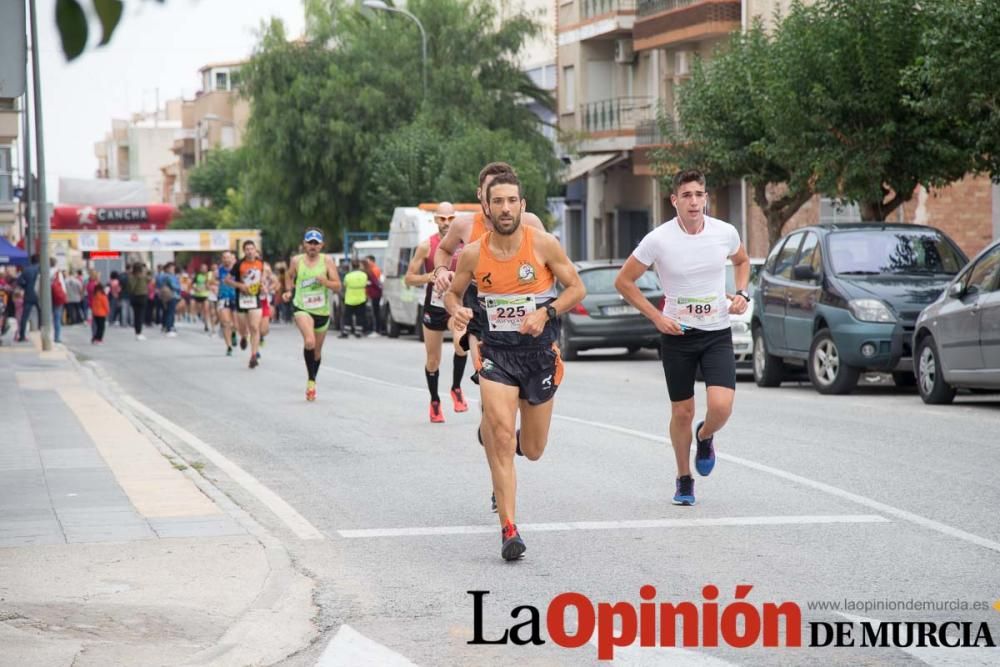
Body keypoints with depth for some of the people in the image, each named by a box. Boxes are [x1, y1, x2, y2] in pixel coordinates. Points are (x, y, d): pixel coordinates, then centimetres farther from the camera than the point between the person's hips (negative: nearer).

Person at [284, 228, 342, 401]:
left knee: (317, 350, 15)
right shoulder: (297, 261, 1)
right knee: (309, 341, -29)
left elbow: (338, 286, -5)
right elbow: (289, 275, 23)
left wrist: (326, 282, -24)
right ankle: (311, 380, -20)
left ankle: (312, 381, 37)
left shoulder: (327, 261, -3)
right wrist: (289, 291, 8)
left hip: (322, 311, 2)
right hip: (302, 308, -2)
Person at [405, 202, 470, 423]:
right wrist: (429, 277, -20)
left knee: (461, 343, -28)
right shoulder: (426, 246, -5)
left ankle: (456, 388, -6)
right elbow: (409, 279, -2)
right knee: (433, 360, 8)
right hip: (434, 307, 1)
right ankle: (434, 402, 29)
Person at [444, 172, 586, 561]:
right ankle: (509, 530, -16)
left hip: (539, 353, 1)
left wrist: (546, 313, -18)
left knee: (532, 450, 12)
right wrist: (456, 310, -13)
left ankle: (494, 434, 50)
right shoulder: (473, 254, -6)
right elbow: (453, 293, 10)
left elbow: (577, 289, -2)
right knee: (501, 436, -19)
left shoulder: (543, 245, -9)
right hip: (496, 353, -1)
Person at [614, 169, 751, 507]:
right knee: (682, 412, 6)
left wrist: (741, 293, 2)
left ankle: (705, 436, 20)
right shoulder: (658, 240, -12)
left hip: (717, 332, 1)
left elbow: (742, 261, 20)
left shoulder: (725, 233, -5)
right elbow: (623, 281, -2)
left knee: (721, 406, -16)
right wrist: (657, 317, -8)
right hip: (677, 334, -1)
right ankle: (684, 479, 28)